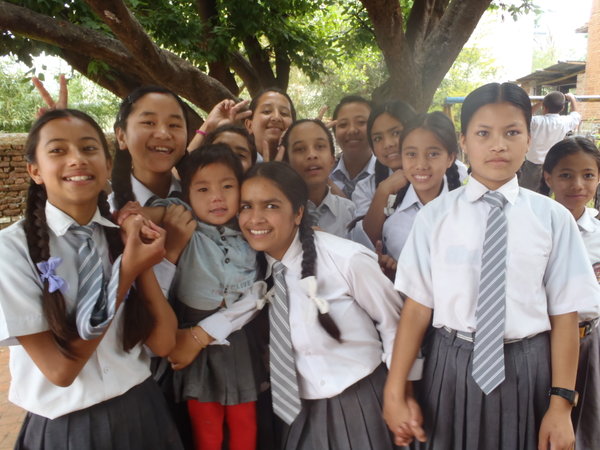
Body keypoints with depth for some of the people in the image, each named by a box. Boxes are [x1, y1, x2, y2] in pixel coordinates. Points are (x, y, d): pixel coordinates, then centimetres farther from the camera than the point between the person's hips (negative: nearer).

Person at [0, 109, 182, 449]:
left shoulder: (125, 235, -3)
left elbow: (163, 343, -7)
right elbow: (59, 369, -17)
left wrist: (143, 264, -18)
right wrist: (126, 272, -21)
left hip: (144, 414, 4)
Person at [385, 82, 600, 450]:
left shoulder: (553, 217, -5)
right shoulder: (435, 215, -5)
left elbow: (565, 314, -3)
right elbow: (417, 305, -6)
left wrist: (561, 404, -3)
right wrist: (395, 394, -4)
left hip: (527, 372, 0)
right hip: (452, 368, 0)